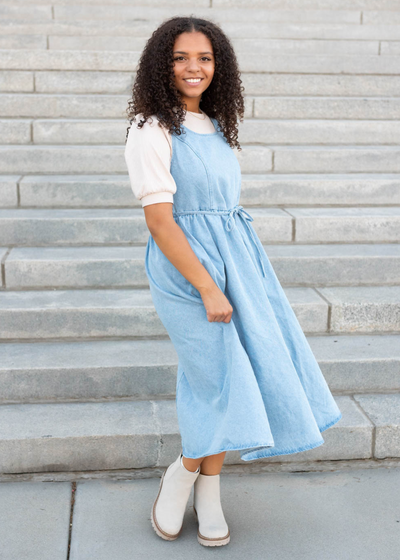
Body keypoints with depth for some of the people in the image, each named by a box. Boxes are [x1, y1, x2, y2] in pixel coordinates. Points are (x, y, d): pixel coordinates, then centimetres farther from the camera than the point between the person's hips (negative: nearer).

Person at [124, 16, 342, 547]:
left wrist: (240, 276, 13)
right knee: (224, 377, -5)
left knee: (236, 373, 7)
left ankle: (208, 491, 25)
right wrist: (208, 288, -16)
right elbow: (160, 221, -15)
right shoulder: (152, 130, -10)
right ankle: (183, 474, 23)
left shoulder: (216, 125, 13)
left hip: (238, 258, 7)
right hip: (187, 266, -7)